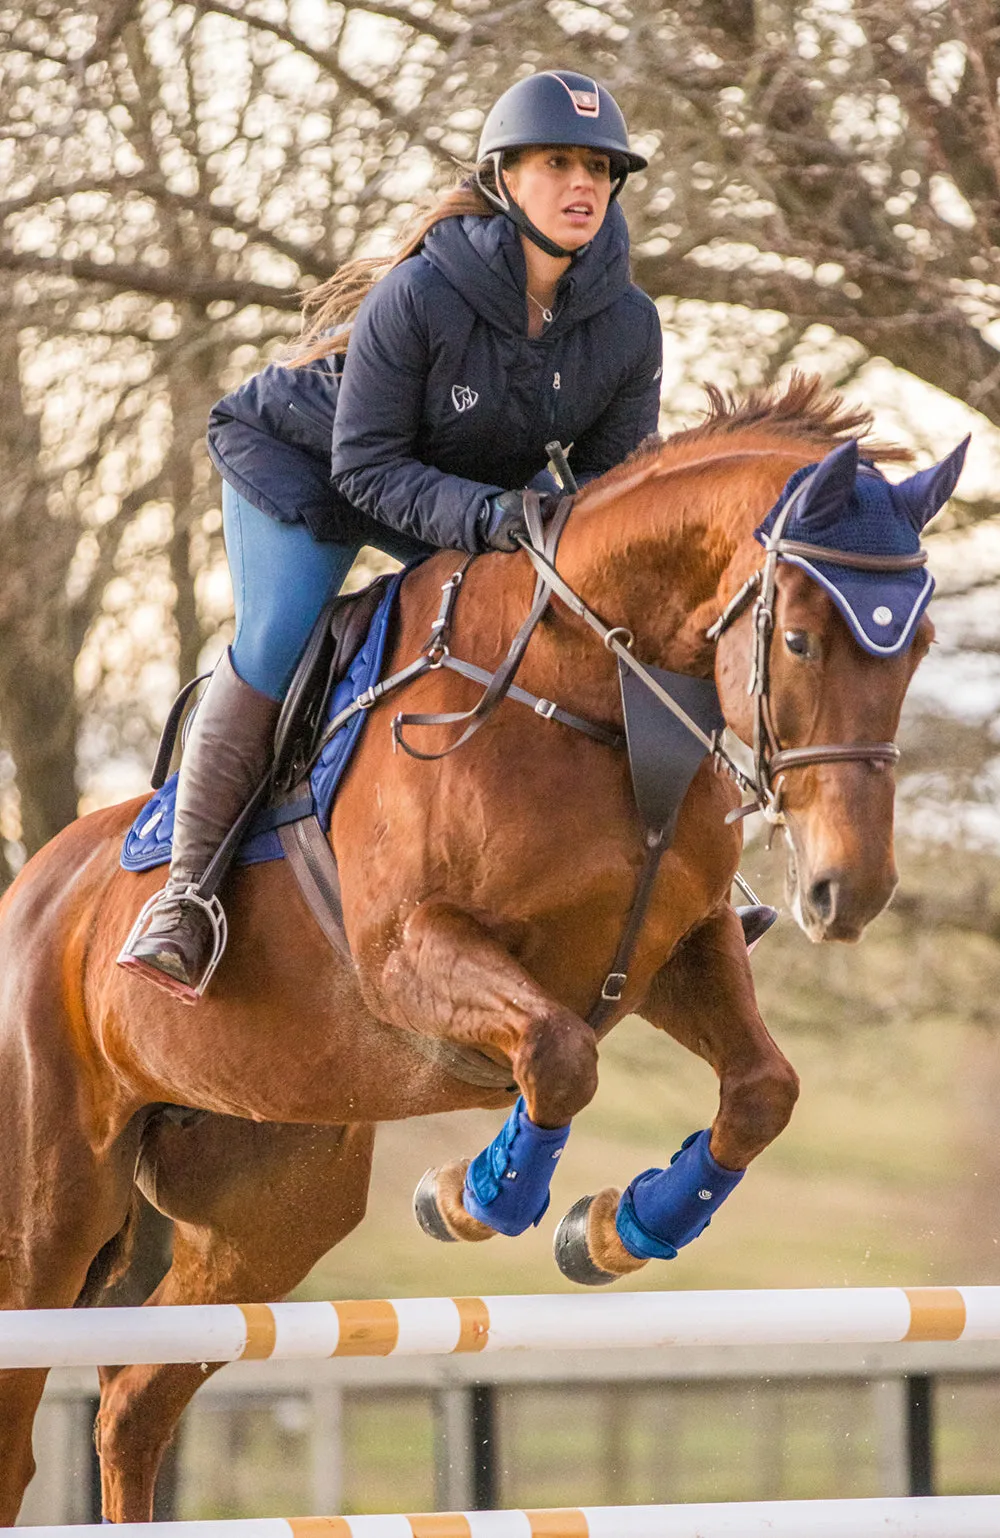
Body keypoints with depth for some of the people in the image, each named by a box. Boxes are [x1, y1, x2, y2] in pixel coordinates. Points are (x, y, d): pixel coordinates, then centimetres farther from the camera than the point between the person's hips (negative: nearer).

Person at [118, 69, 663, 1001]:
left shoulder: (628, 328, -22)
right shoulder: (420, 295, -36)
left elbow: (615, 480, -8)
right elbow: (366, 463, -30)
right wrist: (485, 516, -43)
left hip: (482, 488, 5)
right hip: (304, 459, -5)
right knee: (274, 648, -21)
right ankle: (188, 891, -13)